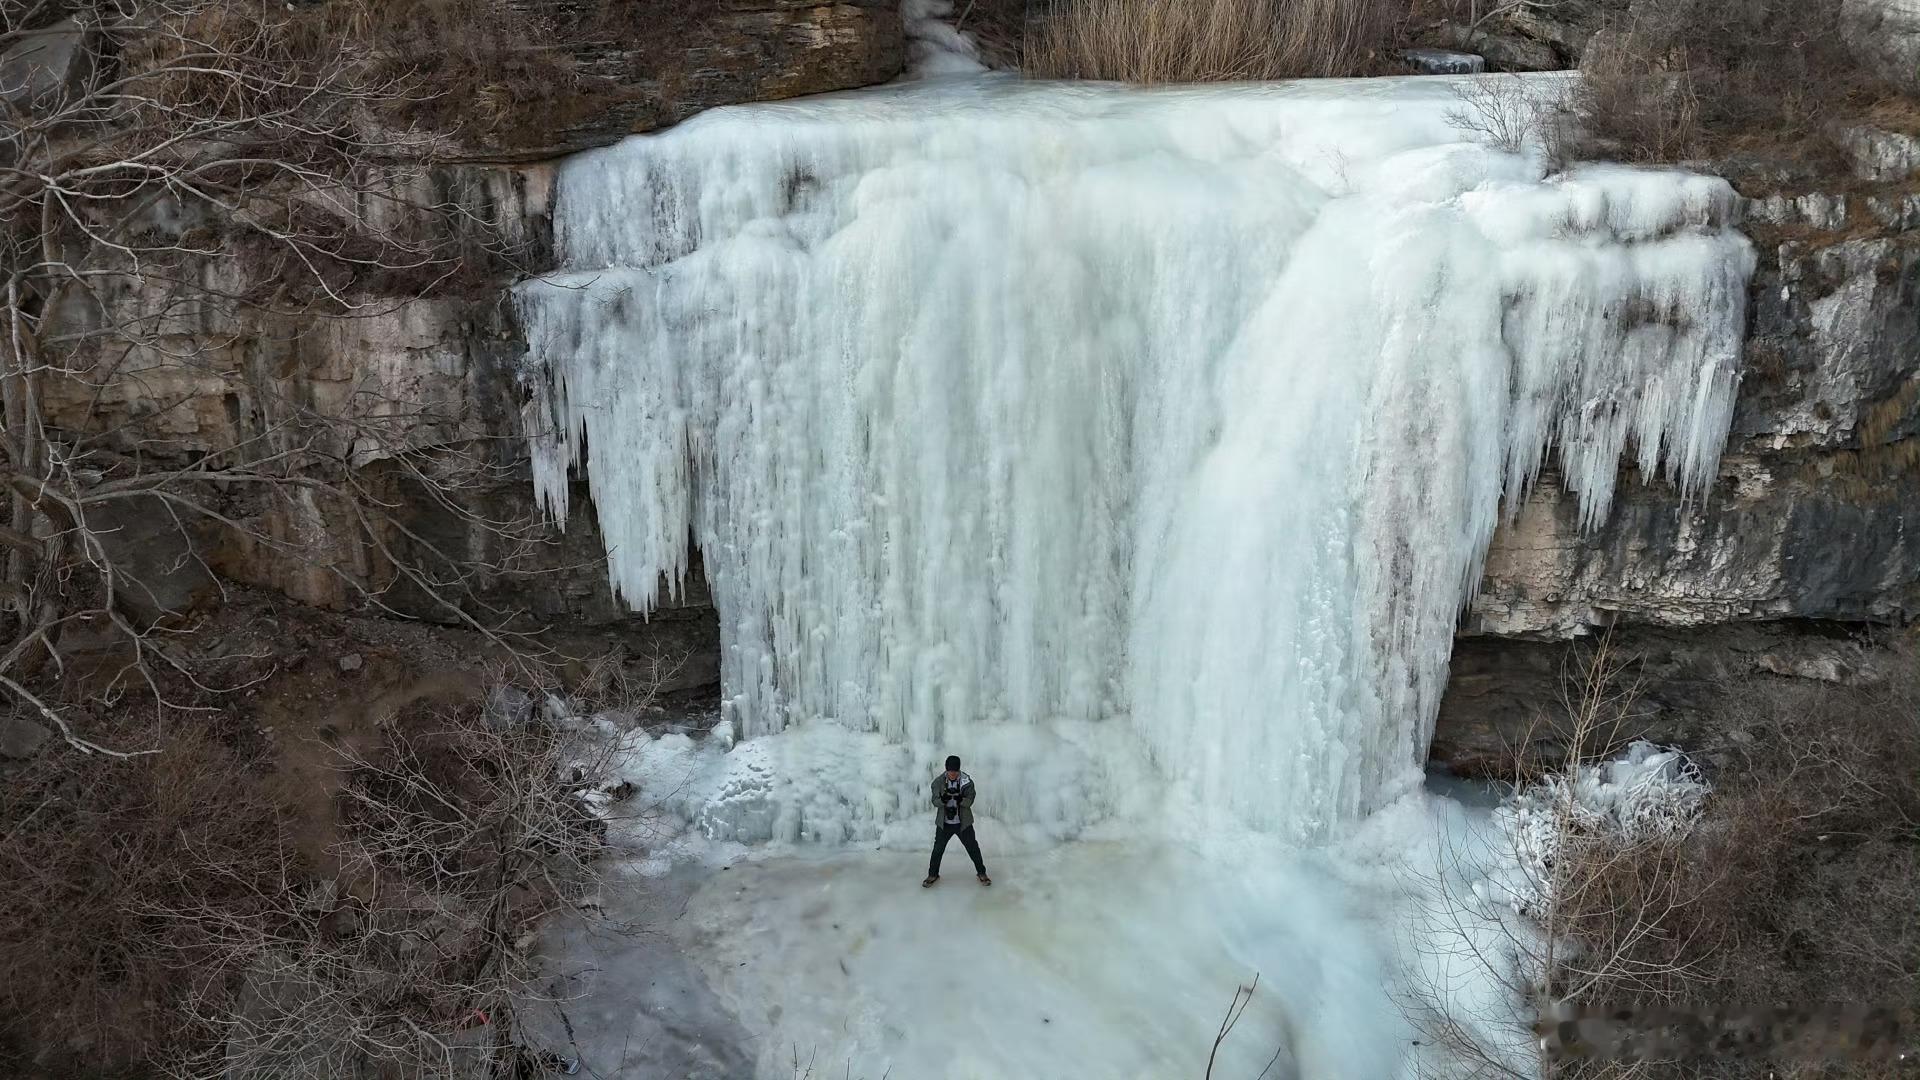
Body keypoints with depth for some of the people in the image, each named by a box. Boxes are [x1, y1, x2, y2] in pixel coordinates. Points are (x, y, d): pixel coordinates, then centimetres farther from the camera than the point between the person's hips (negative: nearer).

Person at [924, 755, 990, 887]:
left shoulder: (967, 781, -11)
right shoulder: (939, 781, -9)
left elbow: (969, 801, -16)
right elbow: (935, 801, -13)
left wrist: (959, 798, -37)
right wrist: (943, 799, -36)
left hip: (963, 822, -1)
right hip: (944, 823, 1)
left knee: (973, 848, 7)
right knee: (938, 849, 9)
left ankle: (981, 873, 25)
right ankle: (933, 875, 28)